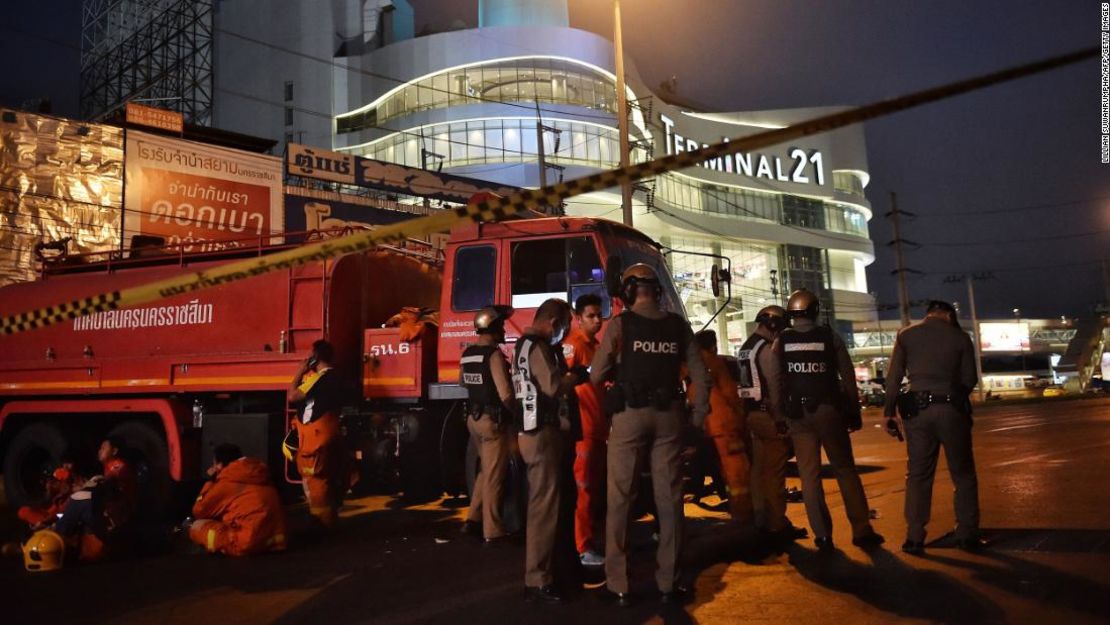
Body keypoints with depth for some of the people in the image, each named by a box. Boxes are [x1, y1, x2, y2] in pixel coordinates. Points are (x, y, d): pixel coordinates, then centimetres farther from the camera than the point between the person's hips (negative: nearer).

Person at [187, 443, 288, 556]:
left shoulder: (227, 482, -2)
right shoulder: (261, 476, 16)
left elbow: (199, 512, 9)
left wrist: (211, 481, 18)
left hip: (249, 543, -7)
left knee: (197, 526, 9)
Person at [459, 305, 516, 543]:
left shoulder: (467, 354, 7)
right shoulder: (494, 355, -18)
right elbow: (505, 394, -22)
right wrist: (515, 413, -4)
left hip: (474, 418, 8)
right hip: (493, 420, -8)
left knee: (485, 471, 21)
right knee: (493, 476, 1)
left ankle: (473, 520, 21)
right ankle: (492, 531, 7)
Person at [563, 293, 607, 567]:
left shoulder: (595, 345, 18)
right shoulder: (573, 344, -11)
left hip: (599, 426, 9)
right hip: (582, 427, -9)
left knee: (598, 485, 14)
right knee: (585, 488, -5)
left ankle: (592, 538, 24)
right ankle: (584, 548, 0)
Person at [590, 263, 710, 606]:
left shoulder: (620, 324, -4)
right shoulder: (678, 325, 6)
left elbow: (597, 376, -4)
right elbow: (700, 375, 5)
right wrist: (700, 414, 15)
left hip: (629, 414, -3)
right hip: (668, 414, 3)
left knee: (620, 499, 5)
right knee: (669, 498, 9)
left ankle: (619, 584, 8)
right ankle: (669, 581, 15)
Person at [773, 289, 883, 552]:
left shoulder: (781, 341, 1)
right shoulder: (830, 337, -2)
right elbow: (848, 377, -1)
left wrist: (780, 415, 3)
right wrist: (854, 412, 5)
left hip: (798, 414, 1)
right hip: (829, 410, -1)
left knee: (809, 475, 6)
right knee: (845, 470, 8)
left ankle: (822, 535, 6)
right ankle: (861, 530, 7)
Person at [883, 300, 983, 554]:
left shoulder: (906, 335, 5)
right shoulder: (960, 337, 3)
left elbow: (893, 377, 1)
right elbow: (970, 379, 3)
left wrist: (889, 412, 6)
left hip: (917, 409, 1)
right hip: (951, 409, -1)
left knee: (918, 475, 7)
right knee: (963, 474, 11)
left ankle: (915, 538, 5)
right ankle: (967, 535, 12)